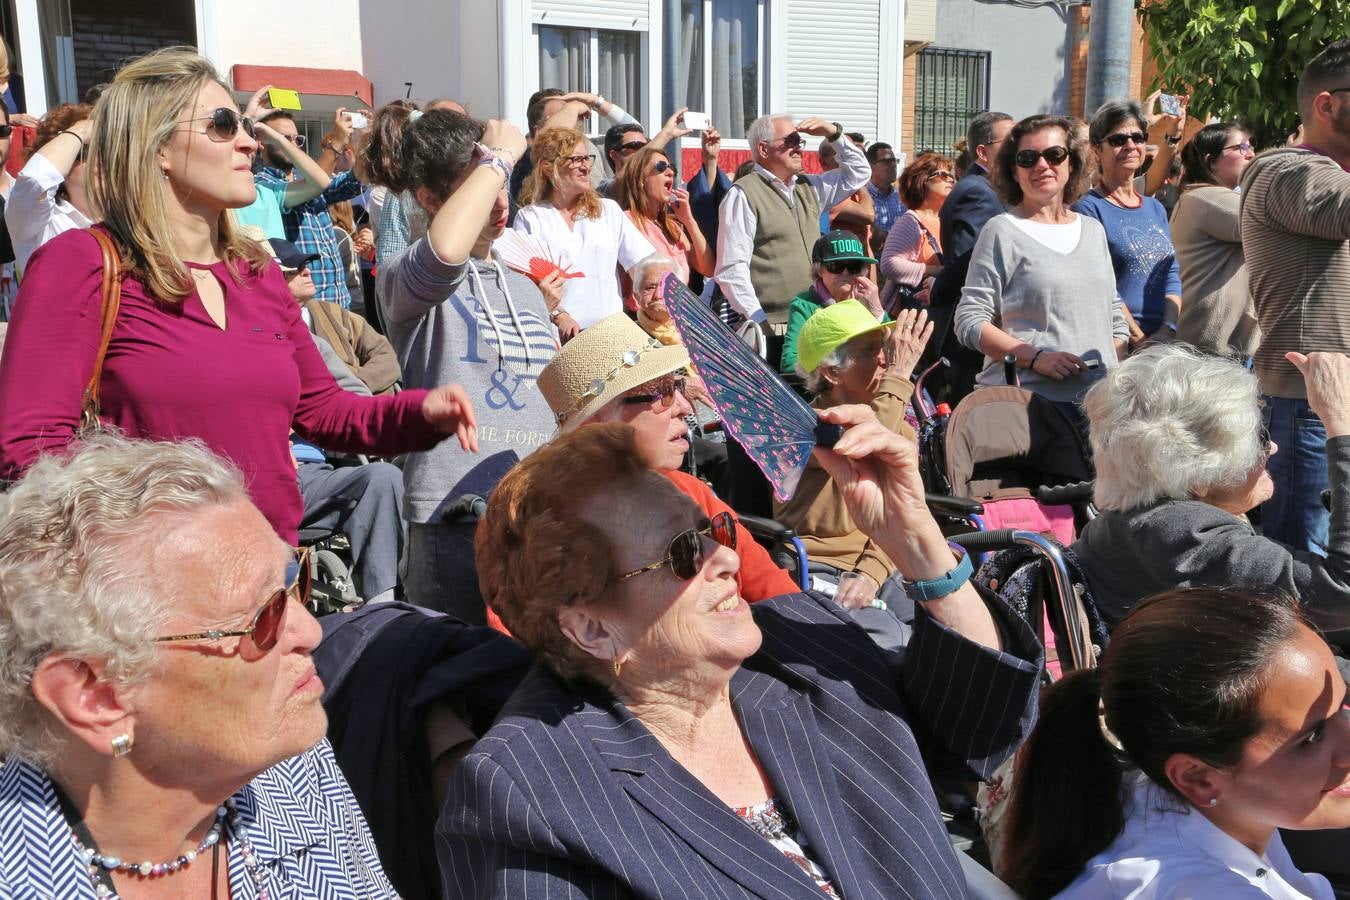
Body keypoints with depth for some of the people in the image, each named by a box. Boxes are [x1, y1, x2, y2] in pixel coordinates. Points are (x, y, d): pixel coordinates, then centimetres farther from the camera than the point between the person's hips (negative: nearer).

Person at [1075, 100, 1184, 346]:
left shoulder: (1155, 208, 18)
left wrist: (1167, 331, -5)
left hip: (1166, 342, 6)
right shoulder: (1089, 208, -4)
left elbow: (1172, 276, 11)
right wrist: (1139, 339, -15)